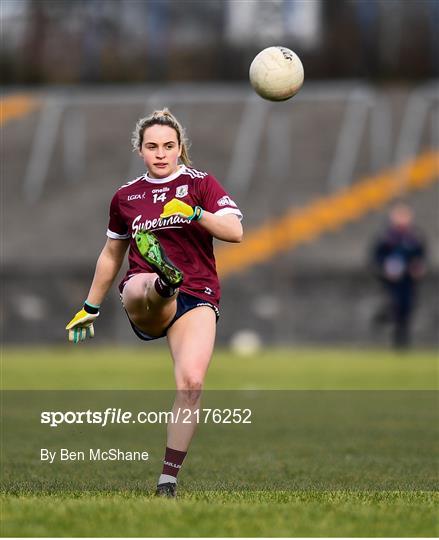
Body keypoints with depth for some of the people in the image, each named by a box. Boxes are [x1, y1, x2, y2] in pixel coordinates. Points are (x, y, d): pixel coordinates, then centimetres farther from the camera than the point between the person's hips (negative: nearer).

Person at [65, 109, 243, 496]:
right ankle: (163, 284, -74)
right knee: (138, 288, -37)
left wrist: (195, 213, -20)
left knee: (191, 382, -21)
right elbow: (112, 254, 29)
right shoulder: (126, 197, 16)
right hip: (142, 303, 2)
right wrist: (90, 308, 33)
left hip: (197, 296, -2)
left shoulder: (200, 184, 8)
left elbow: (235, 231, -4)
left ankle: (168, 480, -16)